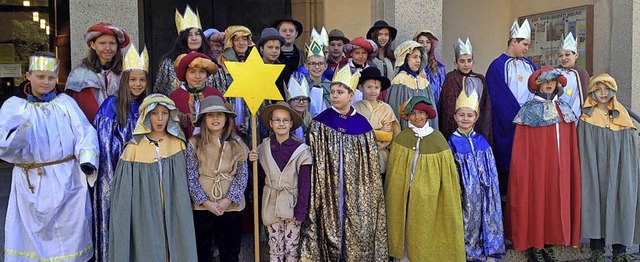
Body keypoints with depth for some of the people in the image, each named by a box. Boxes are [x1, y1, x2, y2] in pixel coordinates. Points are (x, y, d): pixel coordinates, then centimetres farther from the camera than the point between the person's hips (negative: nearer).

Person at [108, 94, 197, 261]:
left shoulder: (178, 144, 3)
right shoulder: (134, 148, -3)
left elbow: (183, 186, 6)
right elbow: (124, 192, -1)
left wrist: (182, 214, -2)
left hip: (173, 215, 2)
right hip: (145, 216, -2)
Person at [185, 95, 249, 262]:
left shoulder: (237, 144, 3)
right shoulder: (194, 144, -2)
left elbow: (242, 175, -1)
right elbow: (191, 177, -4)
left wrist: (229, 200, -12)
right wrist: (205, 202, -12)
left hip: (231, 206, 1)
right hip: (202, 207, -1)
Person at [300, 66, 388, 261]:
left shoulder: (362, 124, 3)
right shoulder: (320, 122, 0)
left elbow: (370, 166, 6)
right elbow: (313, 160, -3)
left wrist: (369, 191, 4)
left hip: (356, 191, 2)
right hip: (329, 189, -1)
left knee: (356, 229, 6)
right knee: (330, 224, 2)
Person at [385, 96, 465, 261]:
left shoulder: (437, 139, -4)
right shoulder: (401, 139, -3)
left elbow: (447, 173, -1)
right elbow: (393, 173, 2)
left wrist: (451, 197, 0)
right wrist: (393, 197, 2)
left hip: (428, 197, 0)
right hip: (404, 195, 1)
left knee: (426, 233, 7)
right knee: (406, 230, 7)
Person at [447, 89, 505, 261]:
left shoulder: (482, 141, 4)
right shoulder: (452, 142, -8)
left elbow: (491, 170, 9)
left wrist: (490, 189, 5)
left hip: (482, 192, 4)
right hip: (464, 193, -4)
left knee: (485, 219, 9)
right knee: (467, 221, 4)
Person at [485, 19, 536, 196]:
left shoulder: (529, 65, 14)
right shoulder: (497, 66, -6)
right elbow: (501, 99, -12)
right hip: (508, 124, -5)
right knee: (507, 161, 0)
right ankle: (505, 198, 11)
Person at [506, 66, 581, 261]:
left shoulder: (564, 109, 9)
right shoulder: (529, 110, -5)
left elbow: (571, 145, 11)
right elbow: (522, 147, -7)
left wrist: (571, 169, 6)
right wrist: (524, 172, -11)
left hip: (559, 168, 5)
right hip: (536, 166, -4)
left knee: (556, 201, 8)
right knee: (536, 201, 0)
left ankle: (549, 243, 21)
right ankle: (534, 246, 13)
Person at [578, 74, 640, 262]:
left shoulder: (622, 117, 8)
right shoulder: (587, 119, 1)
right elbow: (584, 151, -3)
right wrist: (589, 172, -11)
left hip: (619, 172, 2)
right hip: (596, 171, -2)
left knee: (620, 206, 2)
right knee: (596, 203, -1)